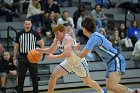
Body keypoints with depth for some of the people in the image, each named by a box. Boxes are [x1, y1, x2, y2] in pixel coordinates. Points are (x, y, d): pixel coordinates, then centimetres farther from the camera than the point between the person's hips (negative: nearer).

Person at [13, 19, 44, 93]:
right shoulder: (19, 34, 2)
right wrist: (14, 58, 7)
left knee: (34, 77, 5)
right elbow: (16, 46, 9)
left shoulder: (35, 33, -2)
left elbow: (41, 43, 8)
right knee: (20, 77, 1)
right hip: (22, 57, 1)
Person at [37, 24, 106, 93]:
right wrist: (39, 50, -8)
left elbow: (67, 54, -47)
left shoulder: (67, 39, -32)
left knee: (88, 82, 10)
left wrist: (53, 57, -43)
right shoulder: (57, 40, -7)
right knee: (53, 76, -5)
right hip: (68, 62, 7)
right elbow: (50, 50, 7)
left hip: (79, 63, -7)